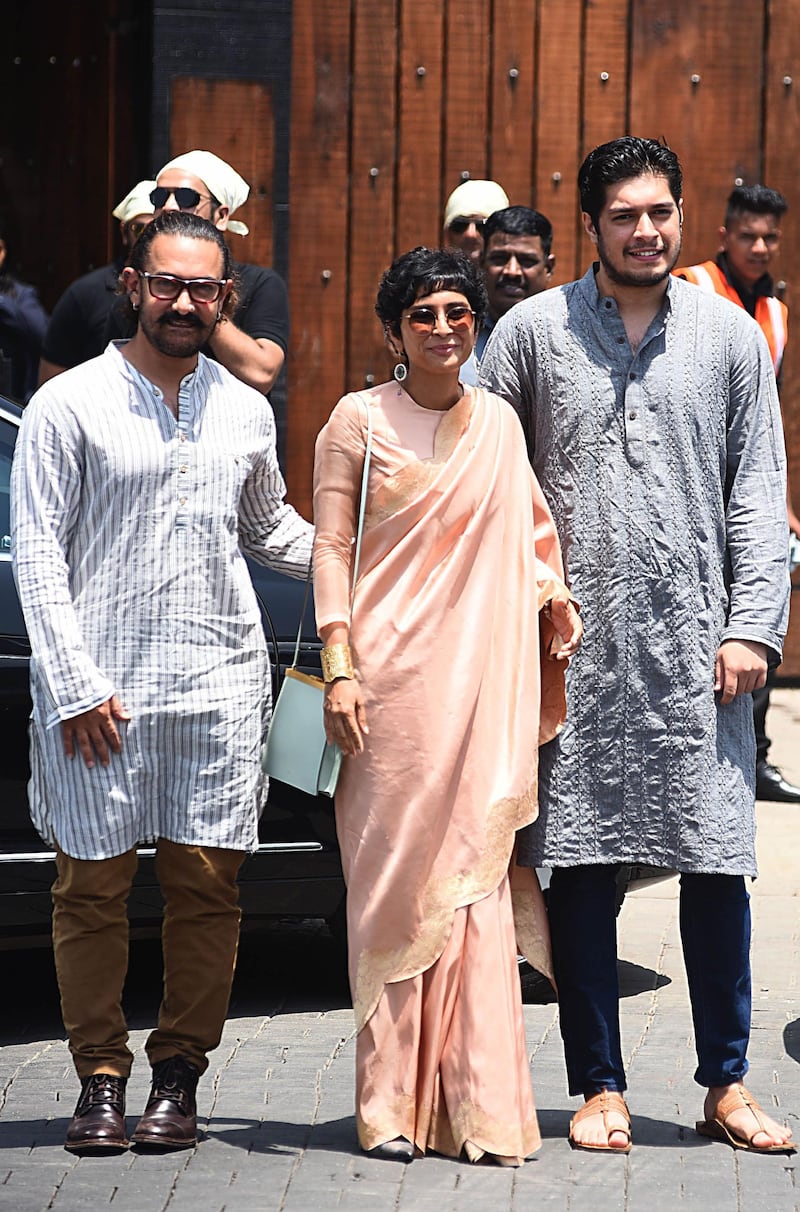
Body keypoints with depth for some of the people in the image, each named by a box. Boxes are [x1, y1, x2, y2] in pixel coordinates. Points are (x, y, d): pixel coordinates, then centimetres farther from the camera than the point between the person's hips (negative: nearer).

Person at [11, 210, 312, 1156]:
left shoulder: (246, 413, 13)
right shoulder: (69, 405, 1)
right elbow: (38, 554, -2)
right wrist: (76, 684, -9)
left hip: (219, 683, 3)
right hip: (98, 687, -3)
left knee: (206, 882, 1)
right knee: (92, 886, 0)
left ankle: (178, 1075, 12)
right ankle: (100, 1076, 11)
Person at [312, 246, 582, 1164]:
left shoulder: (499, 423, 13)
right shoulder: (358, 421, 2)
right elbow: (329, 547, -1)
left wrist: (557, 609, 14)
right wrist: (339, 666, -9)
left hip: (483, 676, 3)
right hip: (393, 675, -3)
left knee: (477, 879, -2)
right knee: (395, 878, -2)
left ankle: (479, 1106, 0)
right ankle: (391, 1106, 4)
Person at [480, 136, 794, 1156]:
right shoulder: (533, 330, 5)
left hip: (697, 646, 1)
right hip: (574, 644, 0)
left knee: (716, 863, 0)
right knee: (580, 863, 1)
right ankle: (598, 1086, 11)